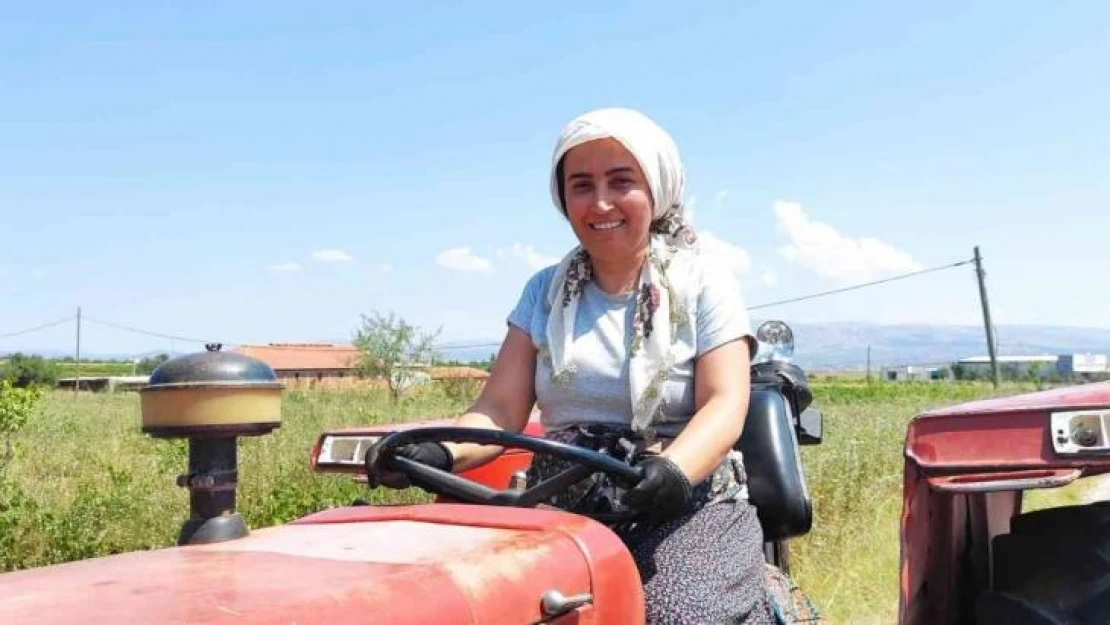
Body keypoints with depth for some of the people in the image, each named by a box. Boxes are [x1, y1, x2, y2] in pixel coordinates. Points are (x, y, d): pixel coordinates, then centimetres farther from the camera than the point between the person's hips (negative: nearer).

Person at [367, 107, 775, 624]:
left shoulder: (701, 282, 5)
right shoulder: (545, 291, 13)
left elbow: (724, 406, -8)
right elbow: (501, 411, 4)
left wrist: (672, 469, -30)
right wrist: (441, 452, -19)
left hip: (687, 508, -2)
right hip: (563, 508, 2)